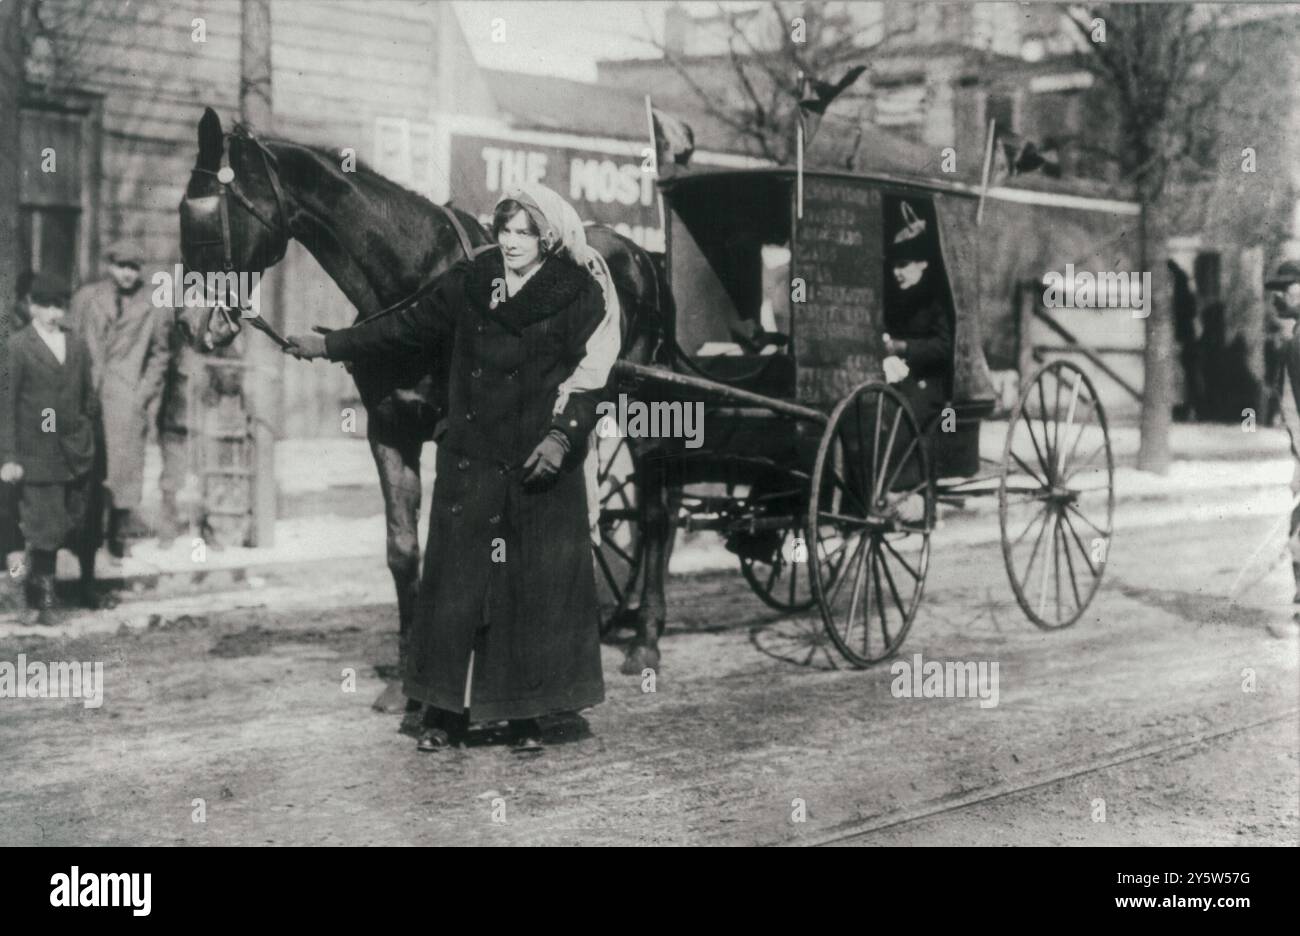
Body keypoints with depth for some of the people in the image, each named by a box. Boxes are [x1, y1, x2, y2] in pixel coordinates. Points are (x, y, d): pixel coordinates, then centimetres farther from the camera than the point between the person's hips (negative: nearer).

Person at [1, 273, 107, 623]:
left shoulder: (77, 344, 10)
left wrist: (90, 439, 9)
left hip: (79, 453, 4)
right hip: (39, 456, -4)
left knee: (84, 526, 9)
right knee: (44, 531, -4)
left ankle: (88, 589, 25)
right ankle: (43, 602, 5)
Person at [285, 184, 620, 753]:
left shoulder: (579, 294, -3)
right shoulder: (469, 283, 8)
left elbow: (588, 376, -9)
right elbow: (408, 328, 15)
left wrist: (562, 435, -22)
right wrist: (329, 346, 16)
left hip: (542, 462, -3)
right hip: (470, 460, 3)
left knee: (537, 588, 1)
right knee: (455, 582, 3)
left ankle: (527, 715, 12)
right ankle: (445, 711, 13)